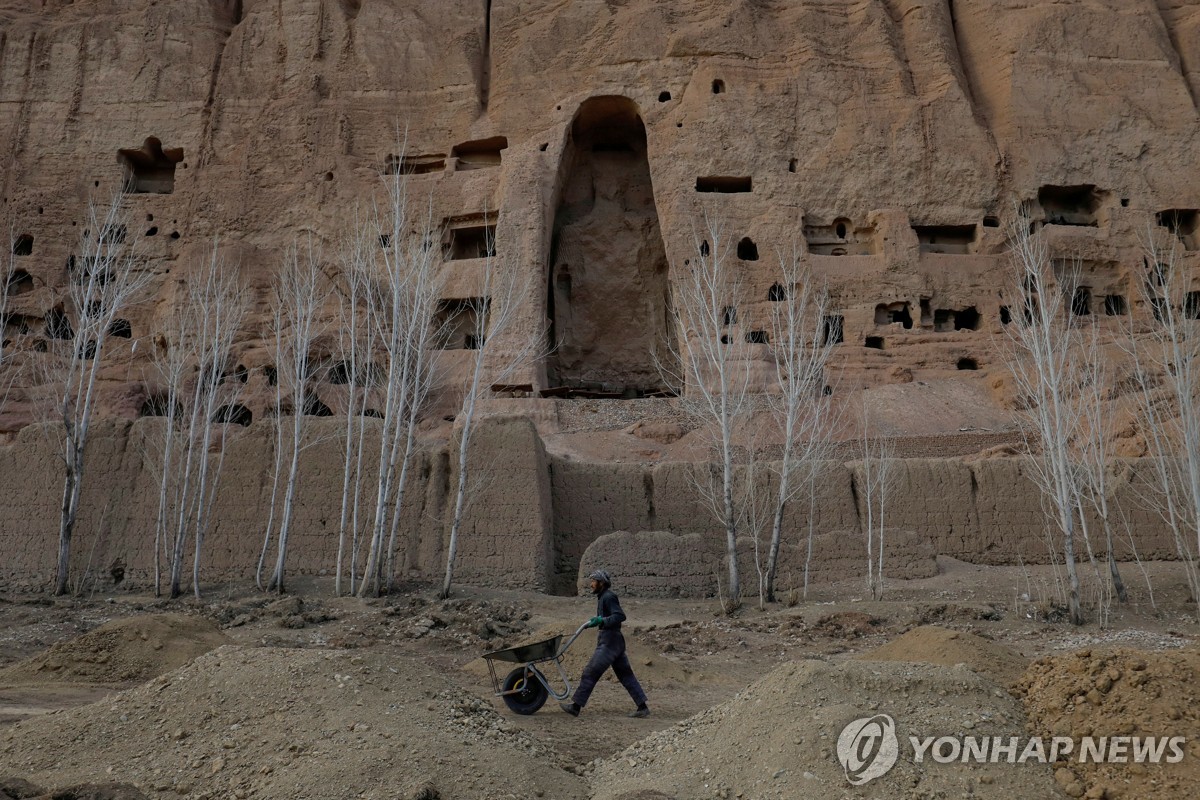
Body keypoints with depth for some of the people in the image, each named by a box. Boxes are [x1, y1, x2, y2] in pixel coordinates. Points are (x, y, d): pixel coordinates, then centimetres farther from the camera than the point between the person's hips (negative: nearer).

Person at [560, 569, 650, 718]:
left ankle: (576, 706, -2)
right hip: (615, 641, 10)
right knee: (625, 674, 10)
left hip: (609, 642, -10)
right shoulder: (603, 597, 17)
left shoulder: (608, 597, -13)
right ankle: (642, 707, 11)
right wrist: (596, 620, 15)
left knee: (590, 672, -6)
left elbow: (620, 616, -23)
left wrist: (601, 621, -28)